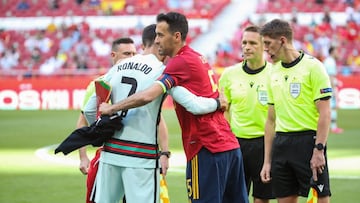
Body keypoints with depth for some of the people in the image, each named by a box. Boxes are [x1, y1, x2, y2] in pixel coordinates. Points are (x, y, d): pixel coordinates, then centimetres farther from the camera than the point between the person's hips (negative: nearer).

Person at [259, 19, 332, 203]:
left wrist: (319, 150, -17)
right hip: (281, 144, 6)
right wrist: (267, 161, 14)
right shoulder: (274, 72, 14)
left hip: (308, 139, -6)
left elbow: (325, 114, -10)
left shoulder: (312, 66, -6)